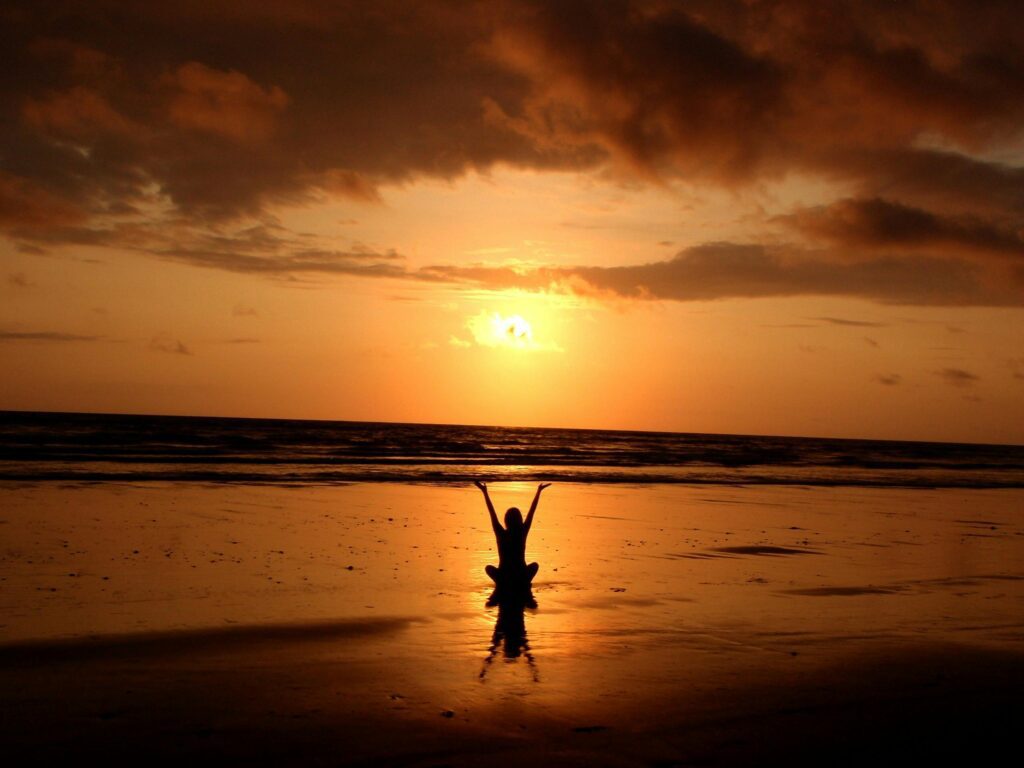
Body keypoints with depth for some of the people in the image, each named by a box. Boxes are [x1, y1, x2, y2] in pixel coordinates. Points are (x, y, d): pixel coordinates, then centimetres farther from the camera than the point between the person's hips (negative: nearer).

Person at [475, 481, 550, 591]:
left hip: (503, 576, -1)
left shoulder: (501, 534, -8)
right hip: (522, 577, 1)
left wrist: (485, 492, 1)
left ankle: (501, 584, 8)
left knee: (489, 568, 30)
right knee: (534, 565, 32)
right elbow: (532, 511, 1)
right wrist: (539, 491, 8)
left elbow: (492, 512, -4)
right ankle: (525, 583, 10)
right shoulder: (522, 533, -6)